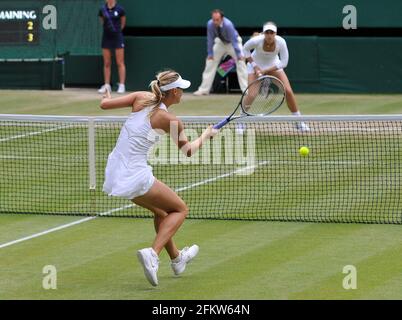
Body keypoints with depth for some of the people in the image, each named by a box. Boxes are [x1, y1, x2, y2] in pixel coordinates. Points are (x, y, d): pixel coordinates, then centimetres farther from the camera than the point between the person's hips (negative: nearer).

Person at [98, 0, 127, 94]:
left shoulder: (120, 9, -5)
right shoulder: (102, 10, 3)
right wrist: (108, 29, 12)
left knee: (120, 63, -2)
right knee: (106, 63, 6)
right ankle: (107, 86, 11)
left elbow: (123, 24, 7)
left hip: (117, 37, -3)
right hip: (106, 37, 3)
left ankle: (122, 85, 0)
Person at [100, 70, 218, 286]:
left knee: (160, 210, 28)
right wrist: (206, 135, 26)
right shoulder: (170, 121, -9)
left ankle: (176, 258, 44)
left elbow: (105, 104, 3)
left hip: (114, 173, 7)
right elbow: (188, 150, 9)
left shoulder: (141, 98, 1)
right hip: (135, 176, -7)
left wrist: (107, 96, 26)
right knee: (180, 209, 11)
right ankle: (152, 254, -11)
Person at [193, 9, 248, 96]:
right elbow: (210, 39, -15)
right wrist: (210, 53, -16)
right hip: (220, 42, 4)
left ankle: (246, 89, -16)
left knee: (240, 61, -18)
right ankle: (203, 89, 5)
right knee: (210, 61, -1)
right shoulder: (210, 24, -26)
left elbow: (234, 40, -35)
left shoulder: (228, 25, -38)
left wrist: (238, 55, -35)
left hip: (233, 42, -4)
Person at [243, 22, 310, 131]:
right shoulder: (256, 40, -32)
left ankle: (299, 121, 4)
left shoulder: (281, 42, -29)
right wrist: (254, 66, -17)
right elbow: (245, 49, -10)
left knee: (288, 91, -10)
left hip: (273, 65, 1)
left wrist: (265, 71, -24)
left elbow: (284, 62, -21)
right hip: (256, 64, -1)